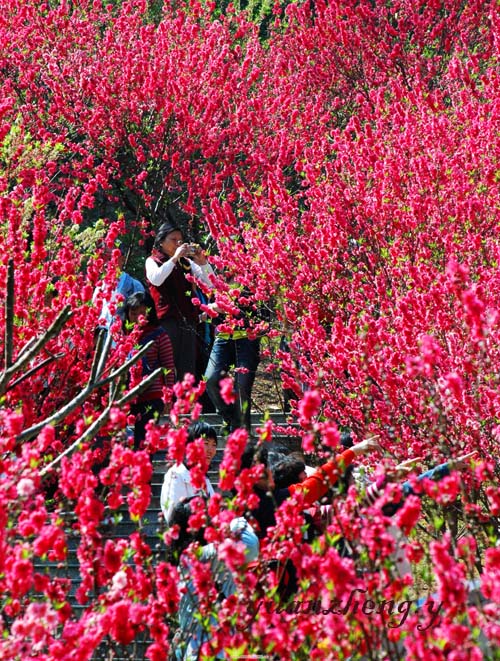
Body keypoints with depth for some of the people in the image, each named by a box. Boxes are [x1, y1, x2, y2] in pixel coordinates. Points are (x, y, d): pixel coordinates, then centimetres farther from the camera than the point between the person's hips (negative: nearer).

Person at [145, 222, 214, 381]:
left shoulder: (186, 262, 18)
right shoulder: (153, 261, 8)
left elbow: (210, 283, 13)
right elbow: (156, 279, -14)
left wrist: (202, 262, -2)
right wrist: (175, 257, -12)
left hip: (188, 320, 4)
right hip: (167, 320, -4)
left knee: (188, 371, 2)